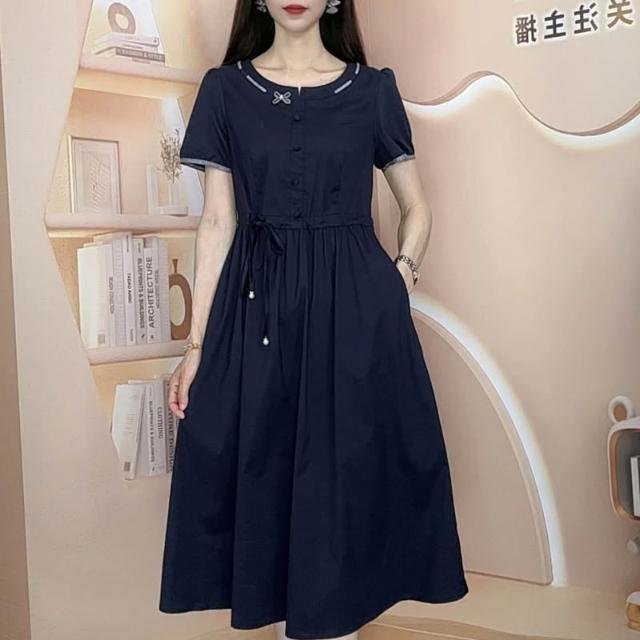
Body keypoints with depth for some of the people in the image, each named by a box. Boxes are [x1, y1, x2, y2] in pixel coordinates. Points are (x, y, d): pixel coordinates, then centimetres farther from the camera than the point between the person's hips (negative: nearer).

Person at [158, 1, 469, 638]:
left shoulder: (373, 88, 4)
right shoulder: (224, 89, 5)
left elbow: (416, 209, 12)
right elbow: (217, 223, 2)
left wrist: (394, 288, -2)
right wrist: (197, 342, -1)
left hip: (355, 310, 0)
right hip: (258, 308, 1)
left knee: (349, 466, 4)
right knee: (265, 467, 6)